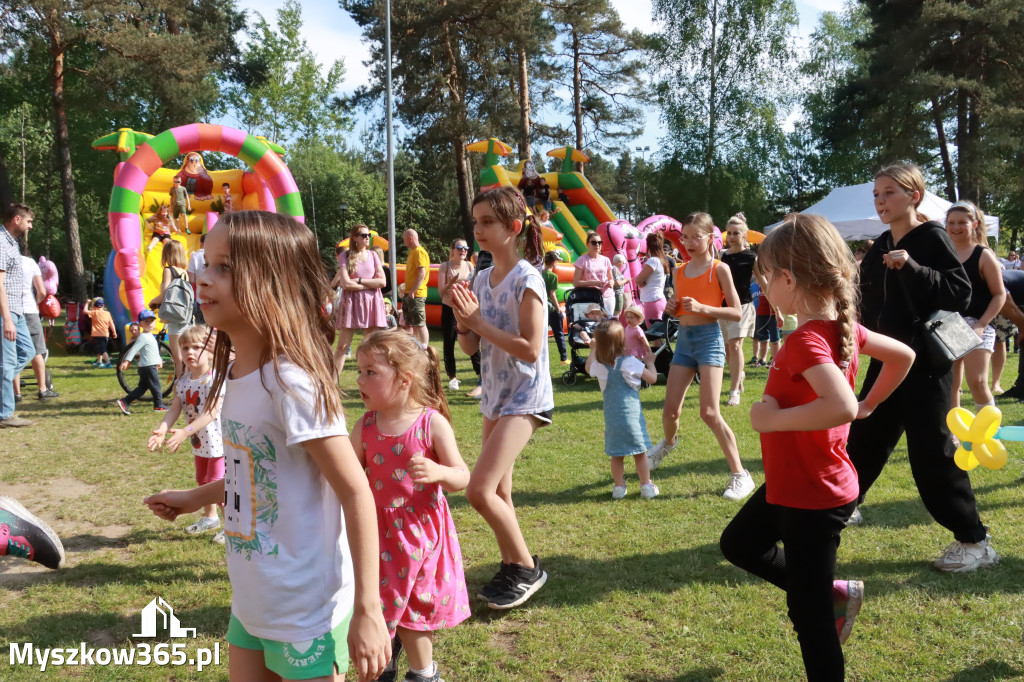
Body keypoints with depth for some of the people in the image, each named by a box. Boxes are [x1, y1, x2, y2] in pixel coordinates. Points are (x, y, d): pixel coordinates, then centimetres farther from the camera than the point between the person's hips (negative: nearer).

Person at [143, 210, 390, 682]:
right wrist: (195, 498, 24)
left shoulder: (293, 381, -24)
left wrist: (367, 610, -23)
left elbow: (356, 493, -24)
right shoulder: (236, 374, 1)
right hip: (251, 601, 8)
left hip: (305, 609, -8)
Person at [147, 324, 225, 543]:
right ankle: (210, 517, 44)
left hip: (218, 439, -8)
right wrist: (161, 430, -23)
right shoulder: (184, 381, 1)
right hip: (199, 442, 8)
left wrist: (185, 432, -37)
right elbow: (175, 409, -6)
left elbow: (211, 413, -29)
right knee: (202, 480, 23)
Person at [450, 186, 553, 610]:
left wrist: (479, 322, -19)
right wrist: (463, 320, -11)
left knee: (480, 489, -15)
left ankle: (527, 567, 4)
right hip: (495, 394, 8)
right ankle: (511, 568, 30)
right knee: (498, 492, 13)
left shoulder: (526, 279, -15)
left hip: (524, 397, -8)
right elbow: (471, 347, 9)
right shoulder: (481, 279, 7)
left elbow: (530, 349, -22)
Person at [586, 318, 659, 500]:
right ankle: (646, 486, 16)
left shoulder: (599, 365, 0)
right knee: (640, 452, 9)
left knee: (616, 454, 13)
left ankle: (619, 487, 18)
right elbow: (652, 378, -6)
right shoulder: (629, 362, -12)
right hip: (632, 414, -3)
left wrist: (593, 350, 39)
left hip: (611, 415, 3)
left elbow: (588, 368, 26)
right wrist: (650, 361, 12)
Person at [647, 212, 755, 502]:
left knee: (709, 413, -14)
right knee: (670, 411, 6)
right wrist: (672, 308, 0)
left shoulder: (719, 268, -5)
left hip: (709, 338, -5)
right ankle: (668, 441, 42)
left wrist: (702, 308, -20)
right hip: (684, 339, 5)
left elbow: (736, 312, -8)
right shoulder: (680, 272, 11)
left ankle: (740, 475, -3)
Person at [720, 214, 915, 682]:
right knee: (738, 543, 25)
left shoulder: (807, 340, -28)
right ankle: (834, 592, 30)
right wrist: (870, 404, 15)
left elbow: (839, 406, -43)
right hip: (793, 483, 10)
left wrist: (772, 419, -31)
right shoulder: (843, 326, 0)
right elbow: (903, 355, 12)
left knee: (808, 611, 4)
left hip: (813, 497, -9)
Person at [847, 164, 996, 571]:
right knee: (864, 436, 15)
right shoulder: (882, 245, 11)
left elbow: (961, 293, -19)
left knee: (931, 450, -6)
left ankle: (974, 541, 6)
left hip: (925, 361, -7)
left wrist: (913, 267, -27)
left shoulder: (931, 238, -10)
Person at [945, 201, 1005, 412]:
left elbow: (1000, 295, -5)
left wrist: (982, 324, -15)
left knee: (977, 382, -12)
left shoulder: (984, 256, -3)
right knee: (950, 386, 7)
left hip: (976, 325, -4)